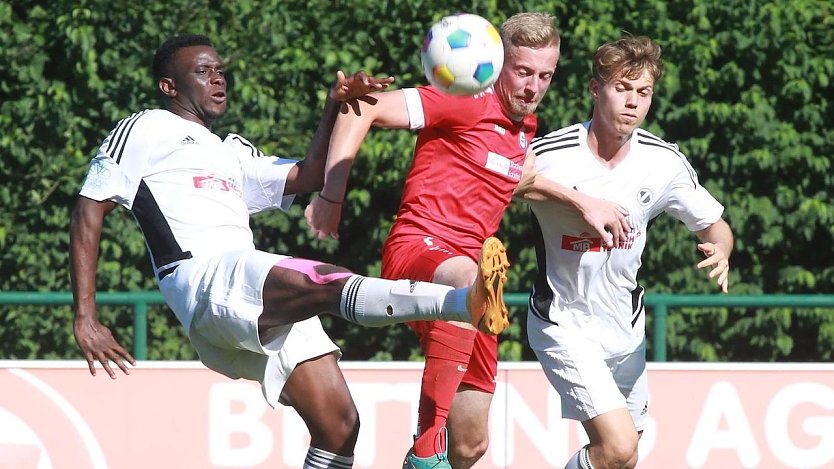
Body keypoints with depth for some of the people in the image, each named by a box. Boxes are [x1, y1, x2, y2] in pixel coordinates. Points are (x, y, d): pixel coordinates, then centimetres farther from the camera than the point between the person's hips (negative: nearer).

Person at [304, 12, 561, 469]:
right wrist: (331, 196, -14)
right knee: (463, 278, -45)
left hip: (464, 267, 8)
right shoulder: (467, 104, -7)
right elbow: (361, 109, -11)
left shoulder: (526, 128, 16)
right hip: (415, 249, -8)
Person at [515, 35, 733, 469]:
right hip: (565, 327, -5)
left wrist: (720, 251, -20)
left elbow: (714, 223, 5)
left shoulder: (664, 163, -7)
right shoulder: (551, 156, -20)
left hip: (626, 330, 5)